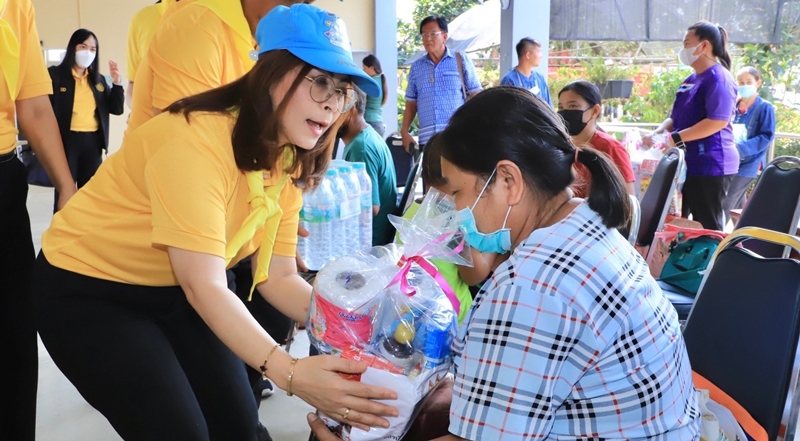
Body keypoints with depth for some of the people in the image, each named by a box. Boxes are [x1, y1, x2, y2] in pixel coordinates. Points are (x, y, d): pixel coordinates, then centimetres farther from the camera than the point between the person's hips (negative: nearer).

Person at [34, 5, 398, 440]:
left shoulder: (287, 161, -5)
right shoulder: (196, 140, -30)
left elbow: (277, 277, -7)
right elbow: (204, 288, -33)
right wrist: (288, 372, -44)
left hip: (173, 293, 7)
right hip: (88, 289, -7)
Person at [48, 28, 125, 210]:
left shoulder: (99, 80, 13)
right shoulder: (55, 74, -2)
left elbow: (117, 109, 9)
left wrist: (117, 83, -5)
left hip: (93, 142, 5)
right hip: (67, 141, -5)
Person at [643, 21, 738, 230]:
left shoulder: (719, 79, -13)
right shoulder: (690, 79, 16)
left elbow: (718, 121, -24)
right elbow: (676, 117, 19)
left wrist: (673, 138, -25)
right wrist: (658, 133, -2)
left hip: (709, 163, -9)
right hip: (686, 162, 9)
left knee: (706, 225, -2)